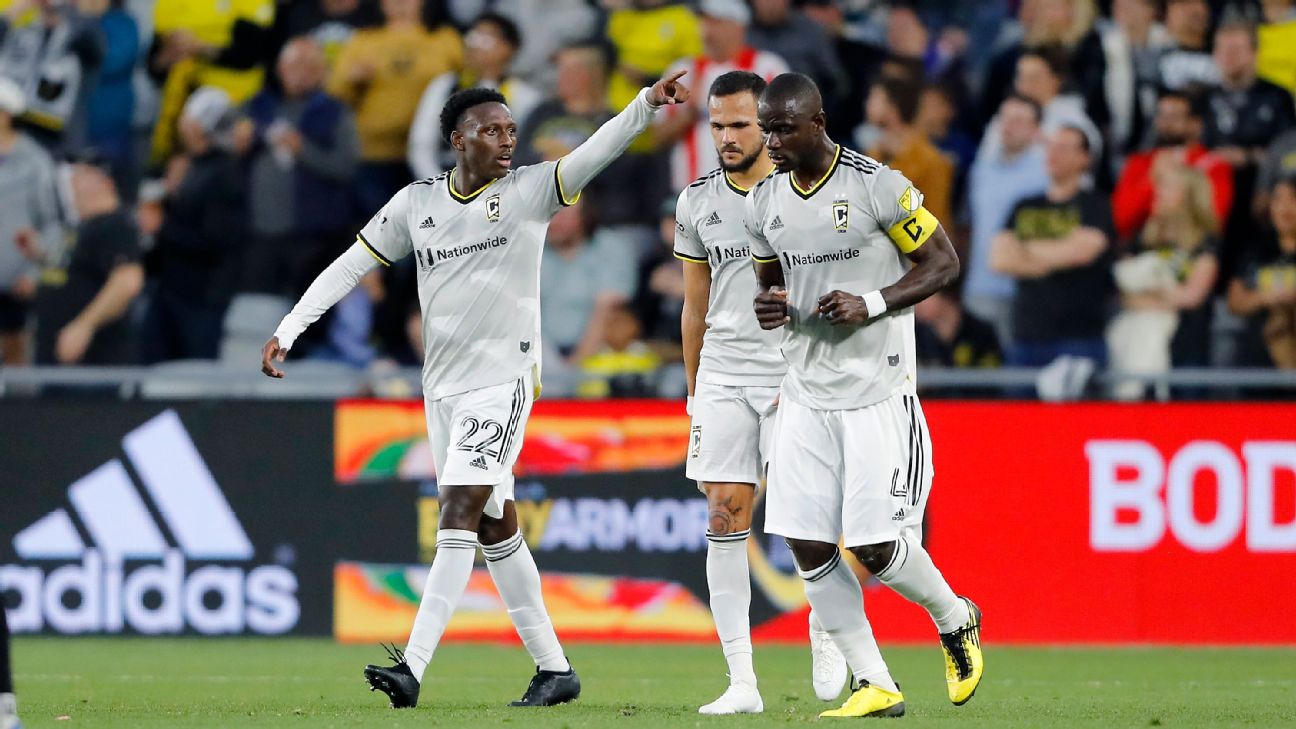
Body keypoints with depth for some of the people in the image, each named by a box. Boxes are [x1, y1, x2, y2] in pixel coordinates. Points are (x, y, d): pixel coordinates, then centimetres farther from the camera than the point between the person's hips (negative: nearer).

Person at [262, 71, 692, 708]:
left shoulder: (528, 191, -4)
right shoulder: (416, 203, 7)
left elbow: (594, 153, -18)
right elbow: (349, 267, 12)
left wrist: (647, 104, -35)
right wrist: (286, 331, 6)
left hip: (503, 381, -5)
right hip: (442, 386, 5)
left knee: (460, 513, -15)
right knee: (496, 529, 9)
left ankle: (413, 667, -22)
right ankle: (554, 668, 18)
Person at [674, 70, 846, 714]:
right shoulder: (697, 203, 10)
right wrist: (694, 393, 18)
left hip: (793, 375, -3)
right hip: (721, 377, 3)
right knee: (725, 519, -4)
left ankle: (825, 633, 17)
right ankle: (741, 681, -4)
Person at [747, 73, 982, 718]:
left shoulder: (878, 187, -12)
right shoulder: (764, 203, 6)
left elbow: (944, 261, -5)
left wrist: (872, 303, -18)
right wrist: (766, 304, -4)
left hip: (878, 392, -6)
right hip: (806, 393, 6)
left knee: (876, 548, -9)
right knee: (807, 547, -2)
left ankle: (956, 621, 22)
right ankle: (874, 686, 9)